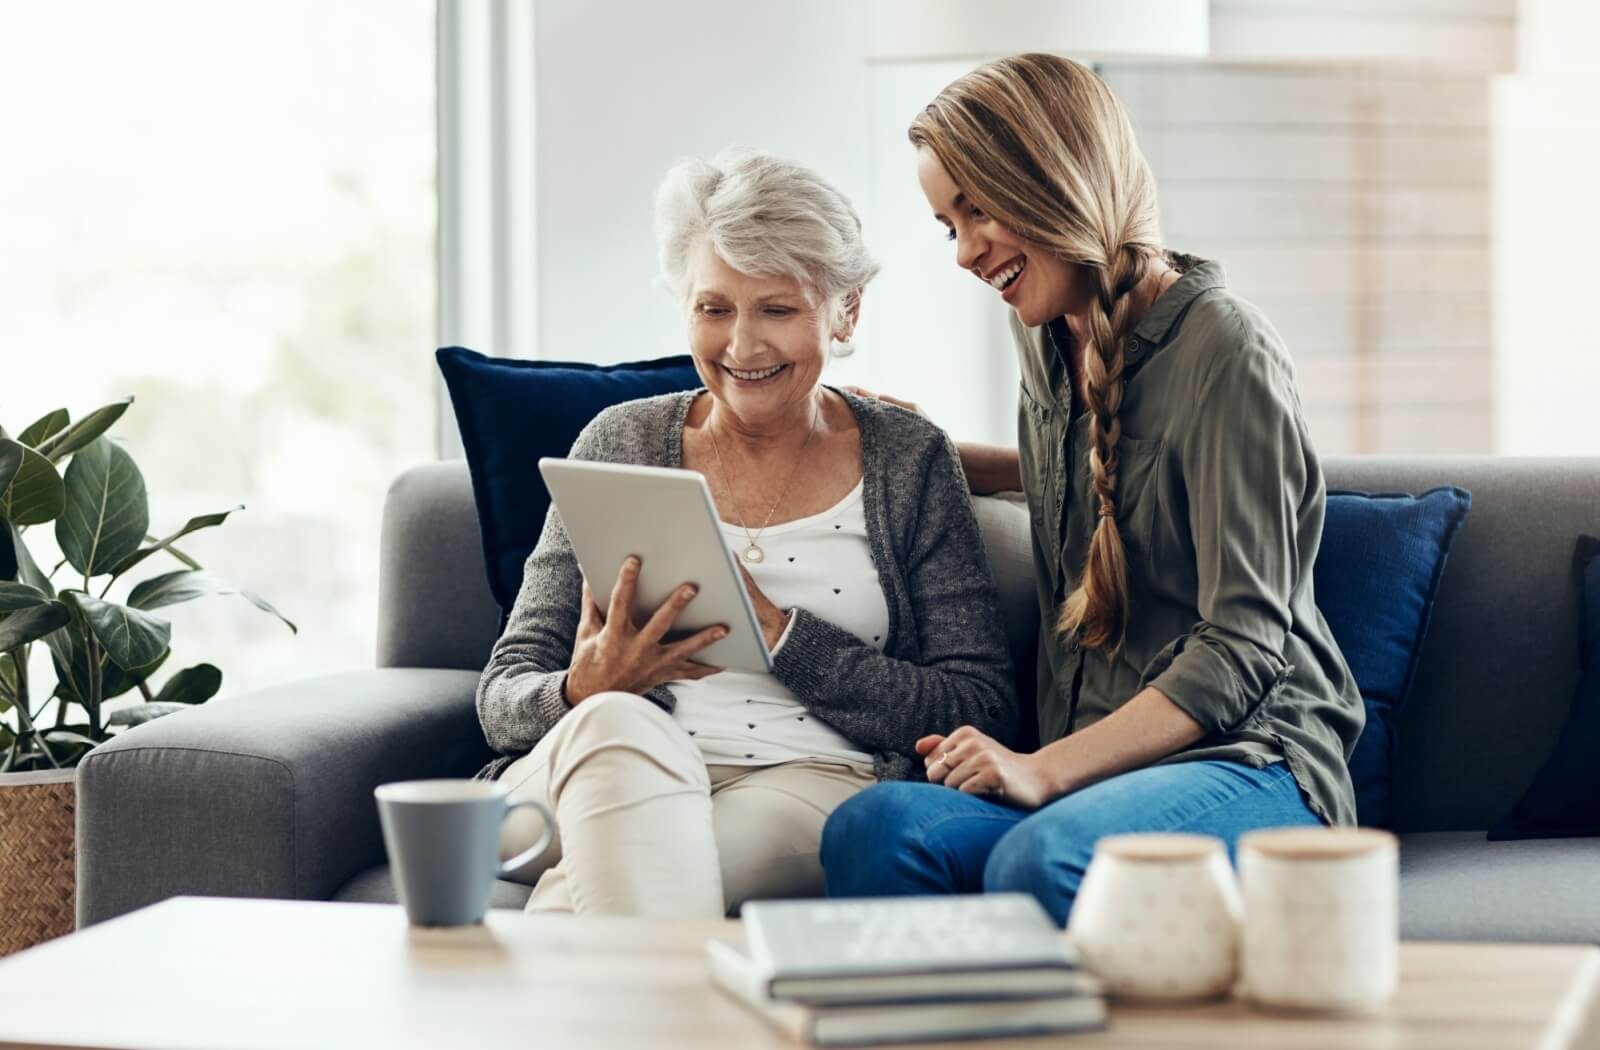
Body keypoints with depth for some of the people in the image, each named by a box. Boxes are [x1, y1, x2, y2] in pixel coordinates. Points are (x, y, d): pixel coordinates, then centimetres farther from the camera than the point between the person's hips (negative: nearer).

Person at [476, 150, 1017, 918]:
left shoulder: (908, 459, 12)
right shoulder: (620, 444, 15)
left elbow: (984, 712, 3)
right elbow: (503, 696, 12)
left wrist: (781, 637, -8)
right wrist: (586, 691, -14)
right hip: (612, 772, 3)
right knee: (614, 724, -37)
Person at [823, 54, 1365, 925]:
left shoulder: (1222, 348, -10)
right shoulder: (1047, 336, 13)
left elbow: (1244, 642, -15)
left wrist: (1043, 770, -23)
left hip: (1252, 762, -6)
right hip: (1094, 766, 6)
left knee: (1039, 861, -38)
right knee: (871, 830, -27)